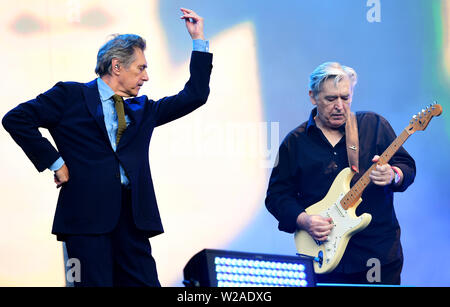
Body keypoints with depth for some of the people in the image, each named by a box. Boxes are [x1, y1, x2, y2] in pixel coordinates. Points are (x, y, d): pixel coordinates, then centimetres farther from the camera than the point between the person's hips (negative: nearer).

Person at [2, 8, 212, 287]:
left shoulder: (142, 109, 22)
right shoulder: (71, 96, 7)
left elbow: (194, 96, 20)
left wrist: (199, 39, 17)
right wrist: (54, 162, -4)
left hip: (133, 216, 5)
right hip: (87, 214, -5)